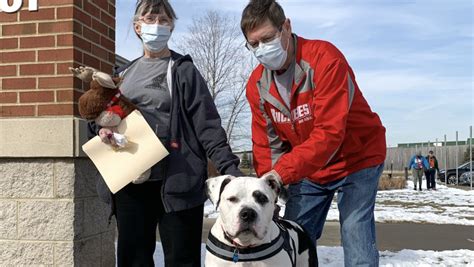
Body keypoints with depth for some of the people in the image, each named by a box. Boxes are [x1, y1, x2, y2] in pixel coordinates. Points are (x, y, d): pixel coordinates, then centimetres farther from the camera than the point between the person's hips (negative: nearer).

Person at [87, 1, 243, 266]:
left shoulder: (183, 70, 3)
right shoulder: (124, 74, 16)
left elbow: (207, 124, -5)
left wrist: (229, 166, -17)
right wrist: (101, 128, 0)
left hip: (177, 180, -4)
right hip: (130, 181, 4)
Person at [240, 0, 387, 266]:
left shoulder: (324, 58, -25)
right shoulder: (257, 84, -6)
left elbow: (330, 132, -32)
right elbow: (266, 143, -1)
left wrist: (283, 172, -36)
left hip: (357, 159, -5)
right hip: (308, 169, 6)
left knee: (356, 235, -11)